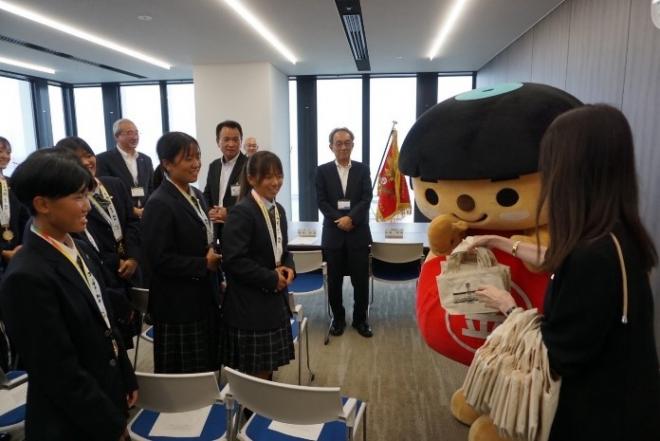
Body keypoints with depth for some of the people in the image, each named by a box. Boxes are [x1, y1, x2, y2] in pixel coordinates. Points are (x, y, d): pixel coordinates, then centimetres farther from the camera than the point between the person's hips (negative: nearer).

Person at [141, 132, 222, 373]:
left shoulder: (196, 195, 9)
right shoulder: (159, 204, -17)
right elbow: (159, 260, -22)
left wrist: (214, 258, 3)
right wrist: (203, 264, -17)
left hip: (205, 298, 8)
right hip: (179, 306, -8)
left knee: (207, 369, 18)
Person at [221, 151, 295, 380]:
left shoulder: (278, 210, 8)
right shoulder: (241, 212, -18)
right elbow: (234, 260, -22)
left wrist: (288, 268, -3)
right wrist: (271, 278, -17)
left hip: (275, 301, 8)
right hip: (249, 306, -8)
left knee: (268, 367, 19)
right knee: (254, 374, 7)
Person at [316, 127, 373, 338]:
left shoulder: (362, 169, 6)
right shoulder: (323, 171, 5)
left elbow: (366, 199, -3)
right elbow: (321, 201, -2)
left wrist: (351, 218, -17)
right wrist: (339, 220, -15)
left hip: (358, 233, 0)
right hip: (333, 233, 0)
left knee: (361, 279, 5)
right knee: (334, 280, 8)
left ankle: (360, 319, 21)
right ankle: (338, 318, 25)